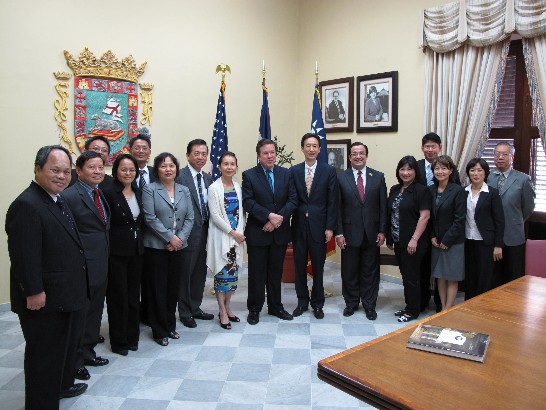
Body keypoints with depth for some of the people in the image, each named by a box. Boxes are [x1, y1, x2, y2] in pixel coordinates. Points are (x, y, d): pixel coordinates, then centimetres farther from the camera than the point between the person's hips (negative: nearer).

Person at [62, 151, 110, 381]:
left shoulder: (100, 194, 10)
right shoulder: (70, 196, -16)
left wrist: (105, 259, 13)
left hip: (100, 266, 8)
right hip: (82, 267, -8)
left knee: (95, 311, 19)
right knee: (79, 314, 7)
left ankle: (88, 351, 36)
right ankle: (76, 360, 24)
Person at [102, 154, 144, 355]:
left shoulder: (138, 193, 9)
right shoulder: (109, 193, -10)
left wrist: (141, 244, 9)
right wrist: (107, 249, -11)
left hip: (136, 250, 6)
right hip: (116, 252, -5)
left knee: (133, 295, 13)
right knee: (118, 296, 5)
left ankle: (132, 336, 27)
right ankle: (119, 341, 20)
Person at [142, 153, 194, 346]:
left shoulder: (184, 190, 10)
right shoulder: (150, 189, -3)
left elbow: (189, 218, 5)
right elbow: (150, 218, -11)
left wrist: (180, 239, -8)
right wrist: (170, 238, -13)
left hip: (177, 247, 4)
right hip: (156, 247, -4)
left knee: (173, 288, 11)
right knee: (158, 289, 3)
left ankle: (170, 325, 27)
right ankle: (159, 330, 17)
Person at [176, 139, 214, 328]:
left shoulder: (208, 178, 12)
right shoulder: (180, 176, -11)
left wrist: (209, 228, 5)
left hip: (205, 231, 7)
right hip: (189, 233, -7)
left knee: (200, 272, 16)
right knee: (185, 273, 6)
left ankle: (195, 308, 31)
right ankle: (185, 312, 22)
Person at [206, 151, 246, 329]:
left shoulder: (237, 187, 8)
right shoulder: (214, 188, -8)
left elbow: (240, 212, 9)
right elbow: (215, 215, -12)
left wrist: (240, 232, -5)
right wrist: (232, 232, -13)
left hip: (237, 235, 5)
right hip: (221, 235, -5)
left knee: (233, 272, 10)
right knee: (222, 272, 0)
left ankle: (227, 307, 24)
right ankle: (223, 312, 11)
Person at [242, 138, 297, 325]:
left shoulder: (286, 174, 5)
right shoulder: (249, 175, -3)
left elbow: (292, 200, -1)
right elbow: (248, 203, -12)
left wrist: (279, 218, -14)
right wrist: (269, 216, -20)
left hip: (280, 232, 3)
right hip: (257, 232, -3)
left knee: (276, 272, 14)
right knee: (257, 273, 7)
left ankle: (275, 306, 28)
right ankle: (254, 309, 21)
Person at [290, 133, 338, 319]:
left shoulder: (329, 171, -1)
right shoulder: (294, 171, 4)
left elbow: (332, 201, -3)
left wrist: (330, 227, -7)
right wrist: (288, 223, -3)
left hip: (319, 225, -2)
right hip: (299, 225, 2)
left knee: (318, 267, 7)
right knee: (299, 266, 10)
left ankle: (317, 304, 24)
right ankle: (302, 302, 26)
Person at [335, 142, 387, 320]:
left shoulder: (378, 177, 2)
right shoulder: (341, 178, -1)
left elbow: (383, 206, 3)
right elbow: (337, 208, -2)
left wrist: (382, 231, -2)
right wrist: (338, 233, -6)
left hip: (371, 233, 1)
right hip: (350, 233, -1)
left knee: (370, 271, 10)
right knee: (349, 272, 10)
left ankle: (369, 305, 25)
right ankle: (351, 303, 27)